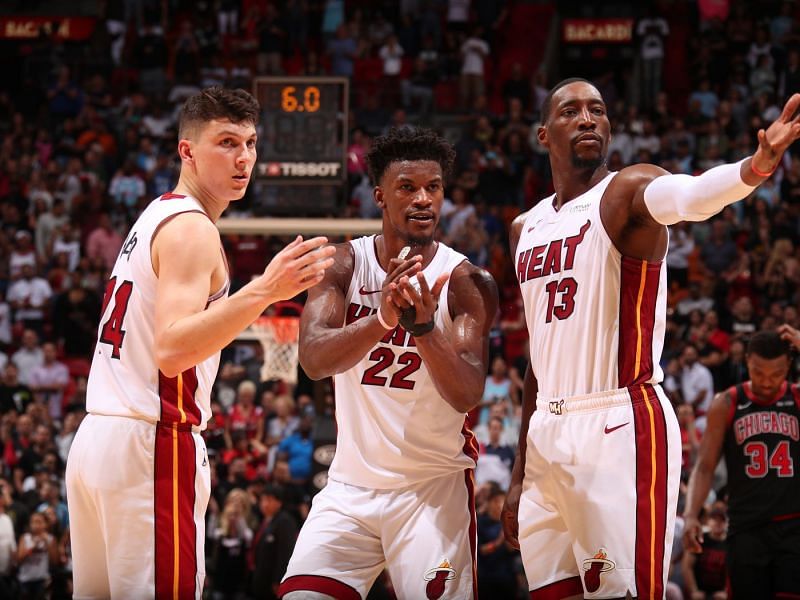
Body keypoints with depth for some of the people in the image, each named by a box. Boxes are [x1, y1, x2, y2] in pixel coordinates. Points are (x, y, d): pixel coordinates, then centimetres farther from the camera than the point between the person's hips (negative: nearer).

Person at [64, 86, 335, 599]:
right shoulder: (192, 229, -11)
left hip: (94, 438, 10)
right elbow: (171, 351, -25)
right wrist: (262, 292, -36)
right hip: (152, 442, -10)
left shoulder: (154, 217, 19)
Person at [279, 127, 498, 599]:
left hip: (435, 484, -2)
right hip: (352, 483, 2)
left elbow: (467, 396, -16)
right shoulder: (346, 264, -1)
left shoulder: (466, 281, -6)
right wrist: (381, 319, -35)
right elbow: (313, 360, -16)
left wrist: (425, 327, -34)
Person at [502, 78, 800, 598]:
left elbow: (688, 195, -29)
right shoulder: (527, 229, 16)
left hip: (621, 427, -7)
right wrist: (521, 473, 21)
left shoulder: (625, 193, -5)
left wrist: (756, 166, -52)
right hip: (546, 432, 7)